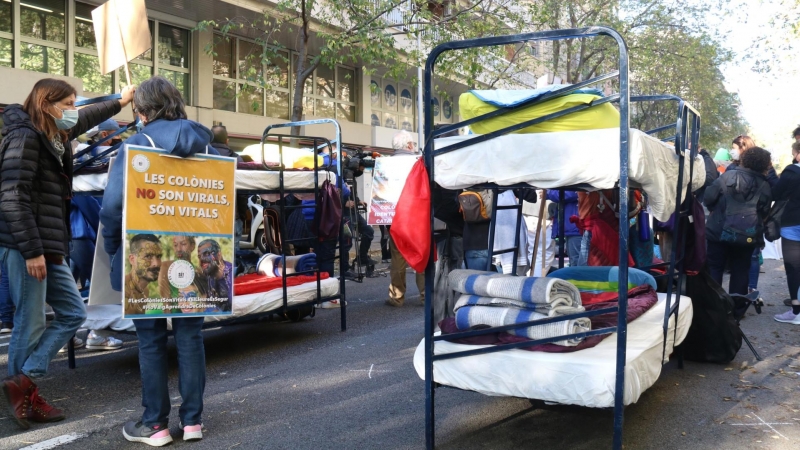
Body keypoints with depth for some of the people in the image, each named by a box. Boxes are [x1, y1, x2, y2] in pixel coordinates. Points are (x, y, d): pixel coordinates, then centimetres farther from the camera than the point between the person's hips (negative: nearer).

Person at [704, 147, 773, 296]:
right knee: (740, 271, 13)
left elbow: (709, 198, -7)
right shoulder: (765, 186, 0)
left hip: (720, 231, -1)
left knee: (714, 267, 9)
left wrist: (716, 211, 12)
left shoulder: (727, 176, -6)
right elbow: (765, 212, 6)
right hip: (747, 235, 2)